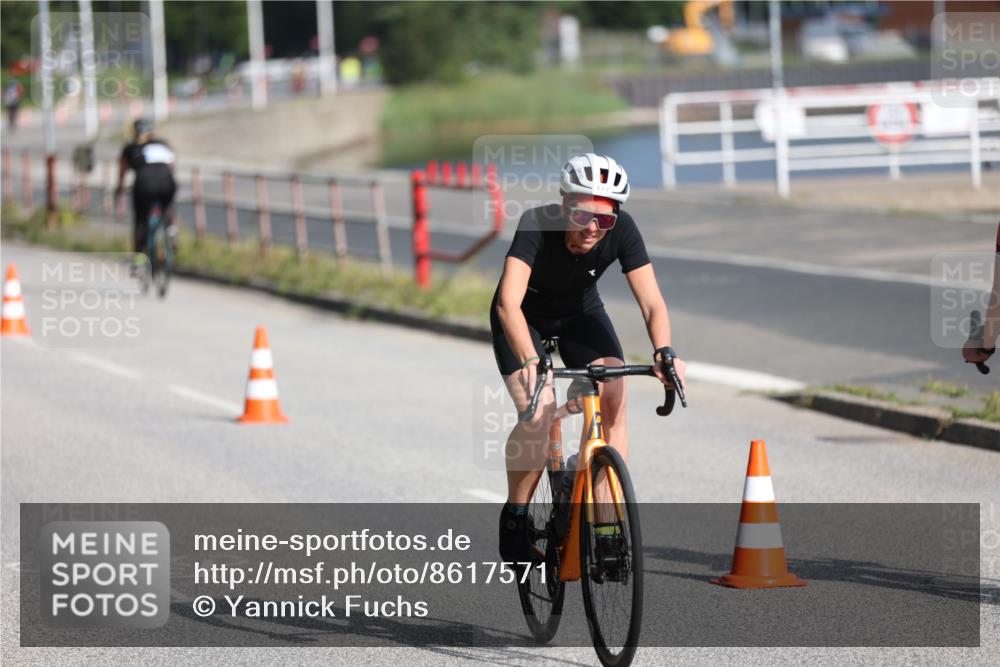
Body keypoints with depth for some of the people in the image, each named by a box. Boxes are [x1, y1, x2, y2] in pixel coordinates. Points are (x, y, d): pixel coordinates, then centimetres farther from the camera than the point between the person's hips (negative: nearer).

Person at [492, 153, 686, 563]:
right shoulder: (537, 225, -36)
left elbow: (652, 302, -28)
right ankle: (515, 517, -1)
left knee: (614, 400, -19)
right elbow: (508, 302, -46)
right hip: (525, 317, -3)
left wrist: (664, 352, -47)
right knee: (539, 415, -24)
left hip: (580, 313, 3)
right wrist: (529, 359, -61)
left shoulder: (621, 230, -27)